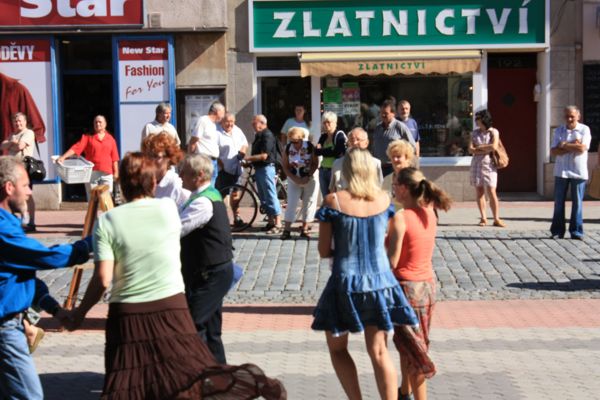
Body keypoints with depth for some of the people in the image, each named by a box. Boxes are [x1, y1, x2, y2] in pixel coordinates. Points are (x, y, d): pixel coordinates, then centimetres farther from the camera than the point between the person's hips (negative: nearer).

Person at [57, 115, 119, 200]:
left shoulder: (110, 139, 9)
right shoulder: (87, 137, 4)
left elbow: (114, 158, 9)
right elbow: (76, 147, -9)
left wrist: (116, 172, 4)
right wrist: (63, 157, -22)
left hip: (107, 174, 1)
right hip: (91, 172, -1)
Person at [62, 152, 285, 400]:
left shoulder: (106, 221, -6)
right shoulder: (168, 208, -1)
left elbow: (102, 280, -10)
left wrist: (80, 312, 4)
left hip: (126, 315, -1)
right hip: (171, 307, 1)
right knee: (198, 378, 6)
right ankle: (249, 380, -19)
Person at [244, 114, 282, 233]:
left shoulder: (267, 135, -15)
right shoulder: (258, 136, 15)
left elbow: (264, 156, -20)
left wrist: (248, 158, -15)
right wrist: (249, 161, 9)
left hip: (266, 168, -10)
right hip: (259, 169, 10)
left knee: (271, 196, -9)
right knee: (263, 198, 13)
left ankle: (278, 224, -7)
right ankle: (270, 222, 20)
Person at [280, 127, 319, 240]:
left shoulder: (309, 147, -15)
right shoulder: (288, 148, -10)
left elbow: (315, 163, -10)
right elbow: (285, 166, -5)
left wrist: (308, 177, -19)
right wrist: (295, 179, -14)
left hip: (309, 179, -1)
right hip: (294, 180, 1)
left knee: (309, 203, 3)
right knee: (291, 204, -3)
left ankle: (305, 229, 13)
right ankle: (286, 229, 0)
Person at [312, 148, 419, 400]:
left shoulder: (333, 201, -11)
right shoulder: (383, 199, 0)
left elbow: (324, 251, -7)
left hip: (346, 284, -3)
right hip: (380, 282, 3)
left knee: (337, 348, 15)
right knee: (379, 352, 9)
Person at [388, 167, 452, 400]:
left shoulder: (401, 218, -20)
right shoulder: (430, 214, 2)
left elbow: (392, 262, -20)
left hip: (406, 286, -8)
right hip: (428, 284, 8)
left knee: (411, 348, 1)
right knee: (406, 342, 24)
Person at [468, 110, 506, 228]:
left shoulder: (493, 132, 0)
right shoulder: (475, 132, 11)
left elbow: (494, 147, -16)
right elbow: (470, 149, 1)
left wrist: (479, 147, -6)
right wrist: (485, 150, -10)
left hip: (489, 165, -4)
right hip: (476, 164, 4)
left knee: (491, 192, -9)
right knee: (479, 192, 2)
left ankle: (496, 219, -5)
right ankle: (483, 218, 8)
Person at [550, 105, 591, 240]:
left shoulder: (584, 130, 0)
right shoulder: (559, 130, 8)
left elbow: (582, 148, -13)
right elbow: (553, 151, -2)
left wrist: (564, 145, -6)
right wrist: (573, 147, -12)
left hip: (578, 172, -2)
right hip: (561, 172, 2)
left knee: (577, 202, 1)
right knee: (559, 202, 3)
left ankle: (576, 231, 7)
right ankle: (557, 231, 9)